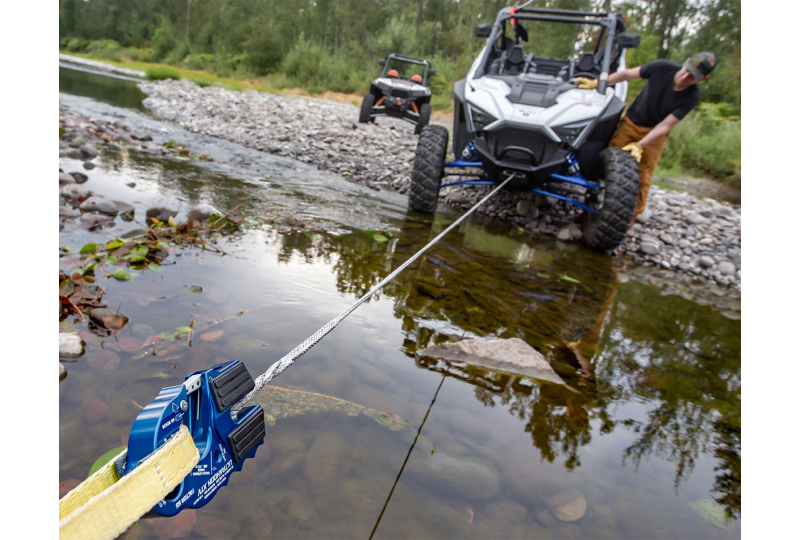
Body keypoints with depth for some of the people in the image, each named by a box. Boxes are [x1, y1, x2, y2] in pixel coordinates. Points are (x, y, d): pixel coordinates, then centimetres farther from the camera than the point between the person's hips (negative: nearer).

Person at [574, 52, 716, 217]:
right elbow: (627, 74, -10)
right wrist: (595, 83, -13)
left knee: (641, 177, -6)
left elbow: (665, 126, -24)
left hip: (655, 133, -2)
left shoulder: (691, 97, -22)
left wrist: (639, 146, -35)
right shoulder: (662, 67, -20)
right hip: (631, 122, 2)